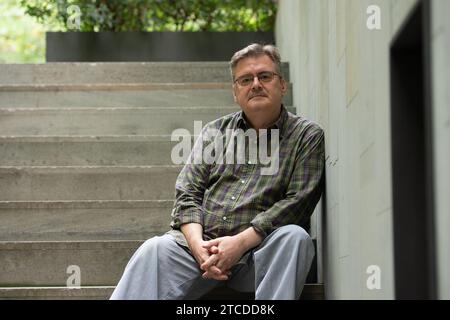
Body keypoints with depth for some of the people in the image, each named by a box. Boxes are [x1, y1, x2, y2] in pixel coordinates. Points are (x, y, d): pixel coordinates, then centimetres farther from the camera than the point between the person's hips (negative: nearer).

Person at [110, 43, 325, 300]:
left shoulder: (307, 136, 8)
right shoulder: (216, 130, 19)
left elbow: (298, 202, -5)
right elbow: (187, 194, 12)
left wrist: (240, 242, -16)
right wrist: (198, 244, -9)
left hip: (262, 250, -2)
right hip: (202, 242, 2)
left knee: (294, 237, -34)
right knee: (156, 249, -27)